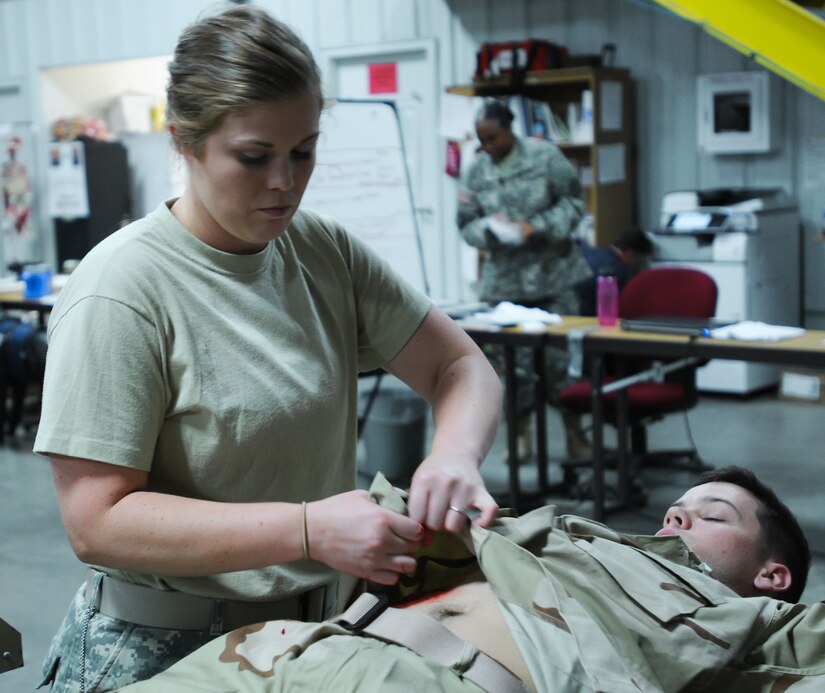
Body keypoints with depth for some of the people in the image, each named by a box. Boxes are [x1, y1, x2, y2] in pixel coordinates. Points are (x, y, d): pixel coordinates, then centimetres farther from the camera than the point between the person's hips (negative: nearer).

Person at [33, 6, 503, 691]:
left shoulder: (325, 251, -1)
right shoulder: (121, 290, -20)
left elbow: (462, 365, 1)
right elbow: (96, 522, -22)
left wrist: (455, 456, -22)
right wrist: (308, 529, -31)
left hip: (311, 622, 6)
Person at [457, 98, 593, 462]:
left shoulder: (545, 156, -4)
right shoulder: (476, 170, 4)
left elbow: (573, 203, -2)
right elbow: (467, 224, 7)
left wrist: (537, 227, -15)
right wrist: (490, 228, -15)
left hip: (552, 273, -2)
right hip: (504, 280, 2)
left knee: (562, 354, 2)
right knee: (512, 359, 3)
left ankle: (574, 432, 15)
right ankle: (521, 433, 18)